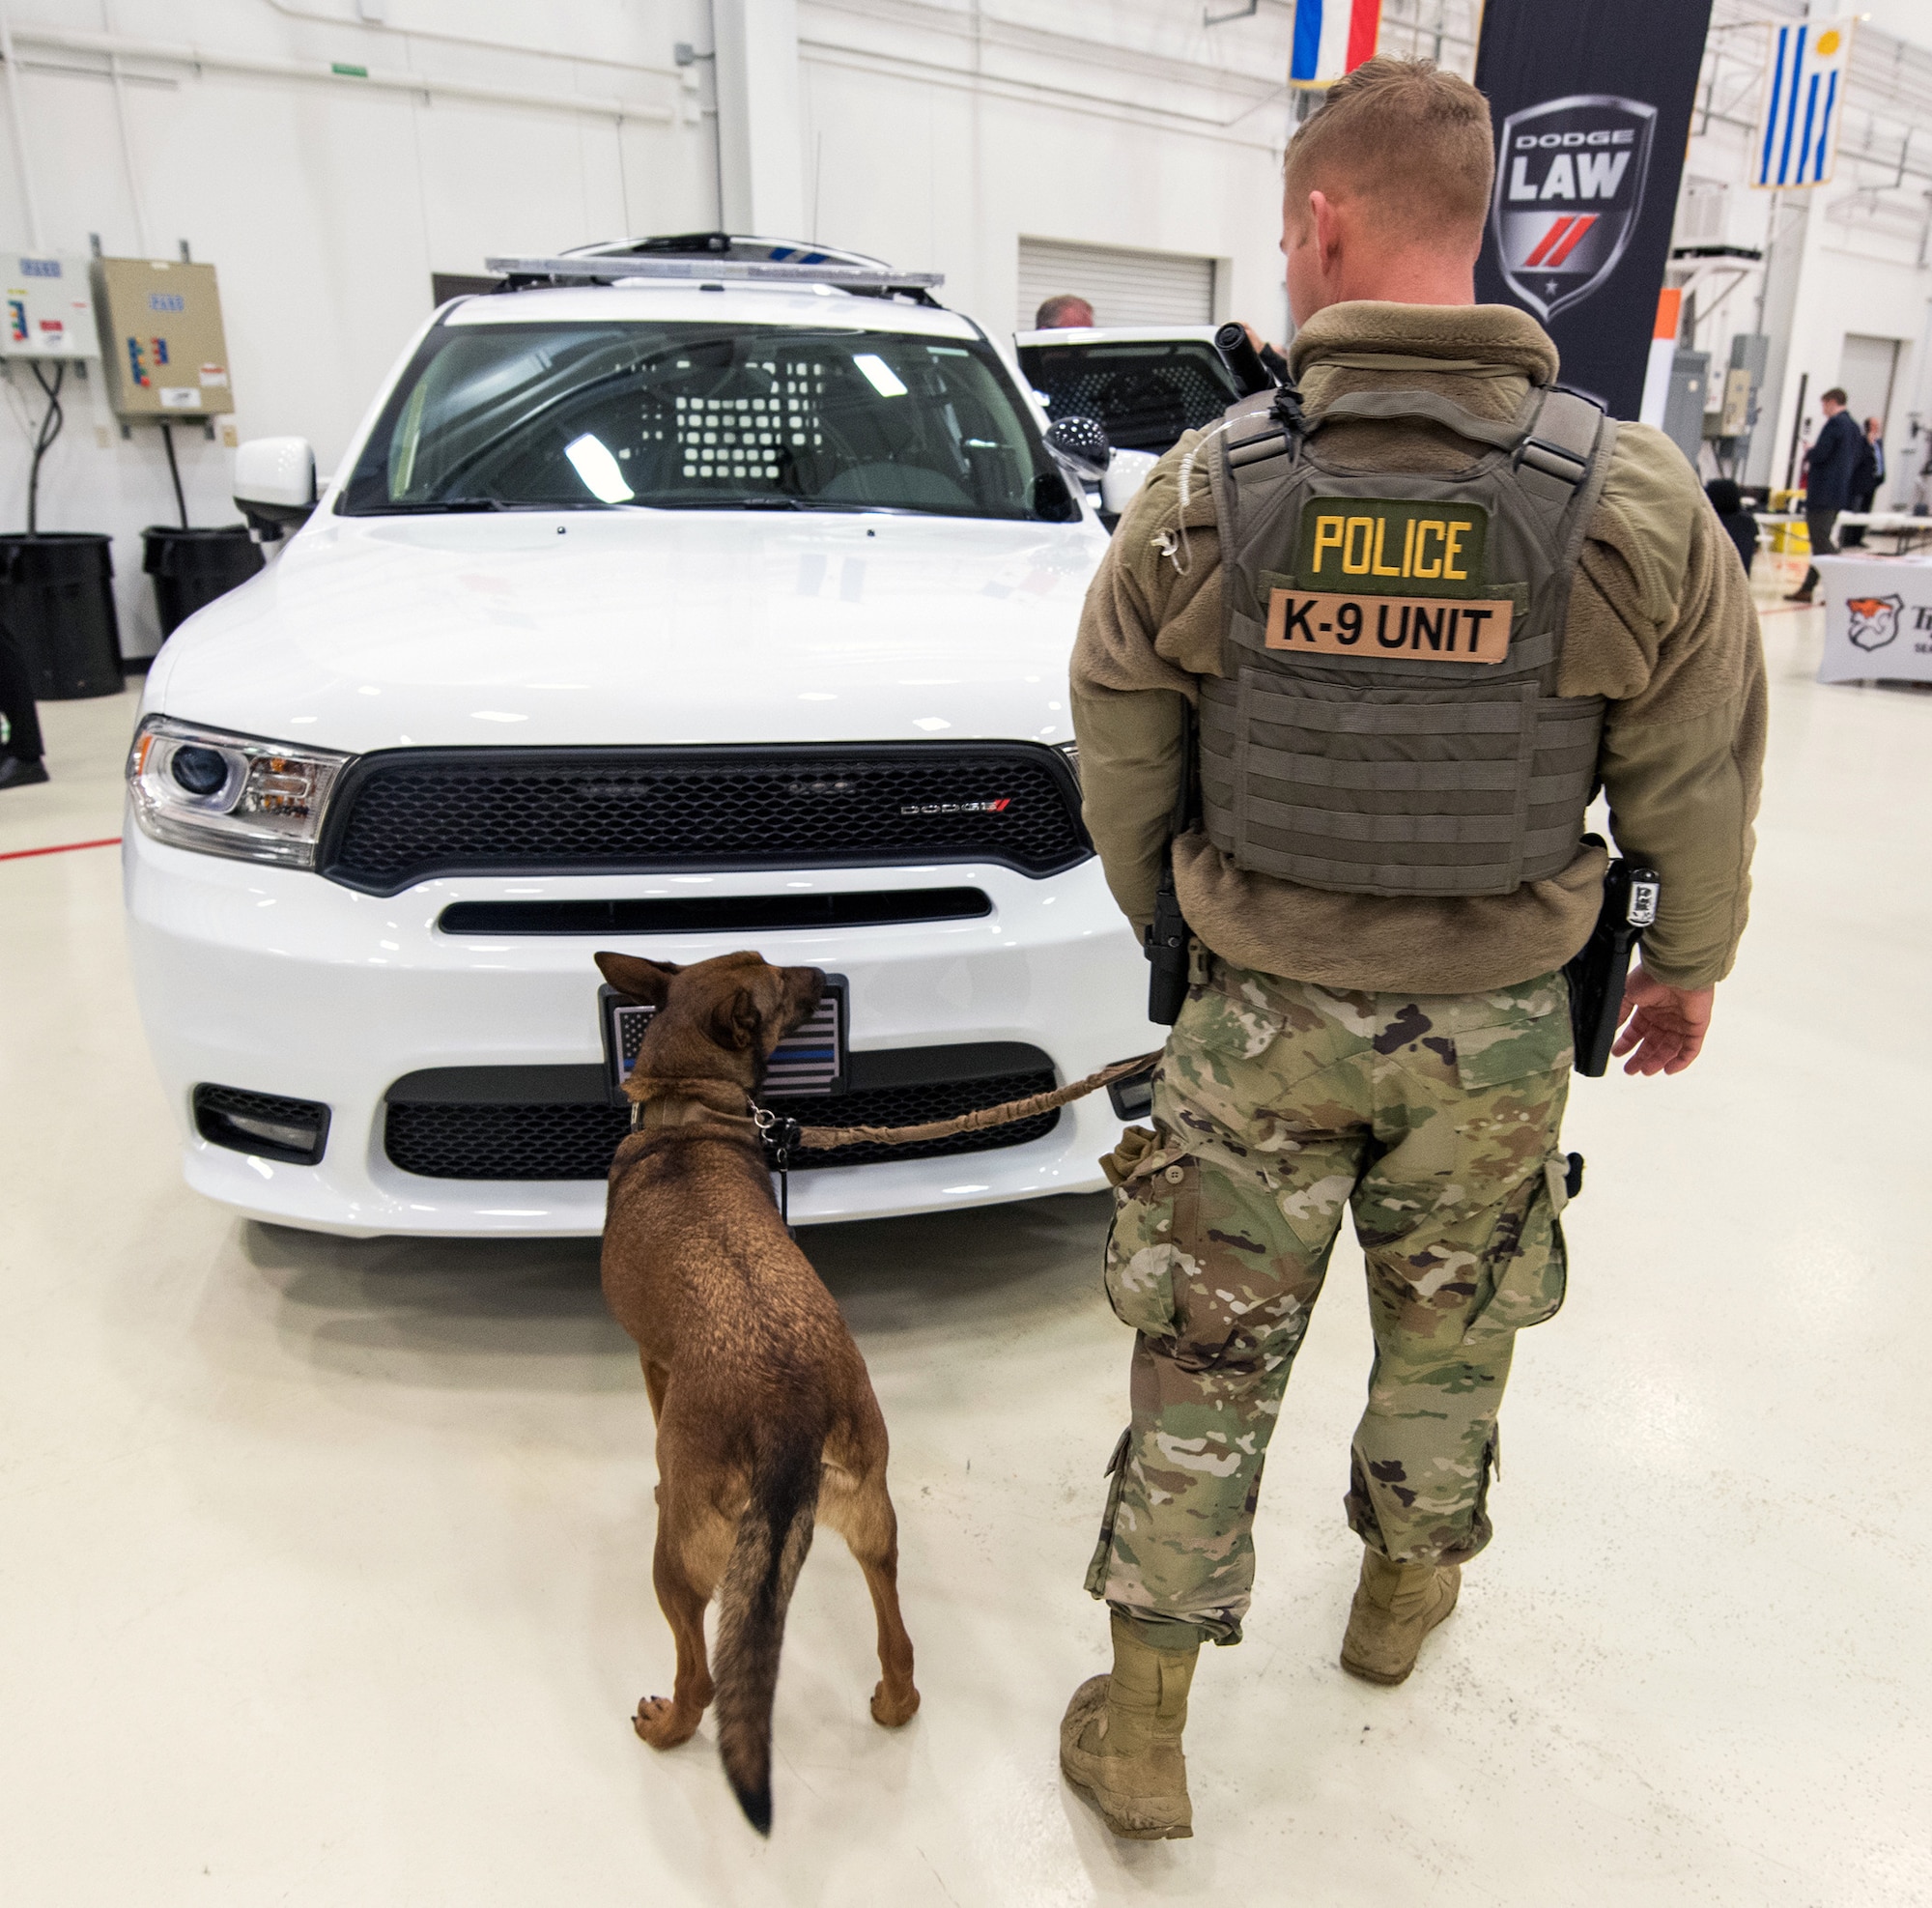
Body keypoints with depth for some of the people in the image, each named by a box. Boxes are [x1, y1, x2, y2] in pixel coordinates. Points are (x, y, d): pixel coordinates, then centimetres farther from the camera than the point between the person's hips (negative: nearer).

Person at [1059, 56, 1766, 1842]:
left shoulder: (1201, 492, -12)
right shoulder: (1631, 500, -12)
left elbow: (1119, 765, -2)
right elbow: (1700, 786, -1)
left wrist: (1174, 923, 16)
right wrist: (1689, 957, 17)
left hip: (1264, 1015, 0)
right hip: (1497, 1026, 1)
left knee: (1204, 1359, 12)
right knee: (1451, 1333, 24)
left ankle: (1141, 1730, 26)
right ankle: (1407, 1587, 49)